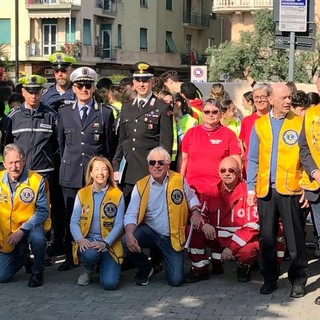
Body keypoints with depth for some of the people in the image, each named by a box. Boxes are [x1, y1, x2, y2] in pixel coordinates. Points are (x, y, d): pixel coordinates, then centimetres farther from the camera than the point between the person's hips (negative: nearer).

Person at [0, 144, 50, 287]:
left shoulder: (36, 180, -15)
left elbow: (42, 211, -15)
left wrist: (22, 231, -26)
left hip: (30, 227, -3)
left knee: (37, 238, -39)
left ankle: (38, 272, -8)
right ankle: (23, 258, 33)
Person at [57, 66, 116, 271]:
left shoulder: (105, 113, 4)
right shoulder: (64, 112, 10)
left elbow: (110, 146, 8)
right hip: (71, 174, 2)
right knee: (71, 217, 4)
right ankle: (71, 257, 14)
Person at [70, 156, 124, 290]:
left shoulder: (117, 195, 1)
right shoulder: (82, 194, 6)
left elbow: (119, 224, -4)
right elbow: (74, 222, 2)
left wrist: (105, 243, -19)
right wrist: (80, 239, -19)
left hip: (109, 244, -1)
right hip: (87, 242, 1)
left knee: (110, 283, -19)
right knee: (90, 254, -37)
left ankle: (101, 266, 19)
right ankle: (89, 269, 3)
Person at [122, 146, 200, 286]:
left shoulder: (180, 180, -3)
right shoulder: (140, 186, -5)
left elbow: (191, 197, 15)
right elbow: (131, 214, -10)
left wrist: (195, 212, -6)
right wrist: (129, 234, -29)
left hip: (173, 237, 0)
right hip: (149, 231, 0)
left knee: (176, 280, -10)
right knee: (126, 242, -31)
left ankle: (163, 259, 27)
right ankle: (145, 268, 2)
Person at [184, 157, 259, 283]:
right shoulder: (211, 191, 3)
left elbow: (253, 225, -16)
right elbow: (199, 213, 4)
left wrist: (232, 246, -24)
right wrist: (204, 225, -22)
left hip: (241, 239, -4)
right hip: (216, 238, 4)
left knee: (248, 252, -36)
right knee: (192, 230, -17)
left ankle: (243, 268, 4)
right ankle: (200, 270, -1)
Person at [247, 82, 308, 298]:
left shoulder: (300, 123, 0)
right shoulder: (259, 124, 7)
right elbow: (253, 159, 10)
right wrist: (251, 187, 6)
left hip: (291, 189, -2)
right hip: (265, 190, 2)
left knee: (295, 238, 3)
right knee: (267, 237, 9)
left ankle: (298, 280, 14)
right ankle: (270, 278, 21)